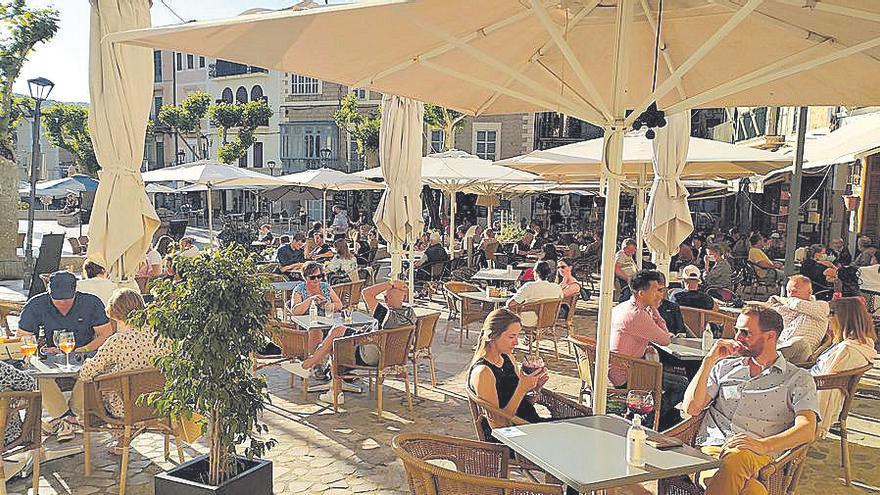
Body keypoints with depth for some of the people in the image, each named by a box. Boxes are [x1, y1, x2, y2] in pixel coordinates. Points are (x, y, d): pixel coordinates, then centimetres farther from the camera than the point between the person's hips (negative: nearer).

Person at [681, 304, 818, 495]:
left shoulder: (798, 378, 14)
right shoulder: (725, 367, 24)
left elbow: (807, 429, -2)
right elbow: (692, 408, 12)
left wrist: (763, 445, -21)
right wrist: (709, 361, 6)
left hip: (755, 455, -1)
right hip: (710, 448, 1)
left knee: (735, 458, -39)